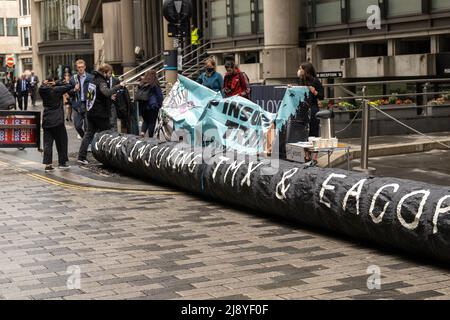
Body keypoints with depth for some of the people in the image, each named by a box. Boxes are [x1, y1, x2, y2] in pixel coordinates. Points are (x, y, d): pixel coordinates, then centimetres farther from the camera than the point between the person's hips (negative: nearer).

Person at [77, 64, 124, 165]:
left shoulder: (94, 80, 13)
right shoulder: (101, 82, -15)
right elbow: (107, 92, -35)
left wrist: (110, 98, 17)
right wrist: (119, 86, -29)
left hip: (91, 112, 8)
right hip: (100, 113, -8)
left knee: (89, 134, 7)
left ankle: (82, 156, 1)